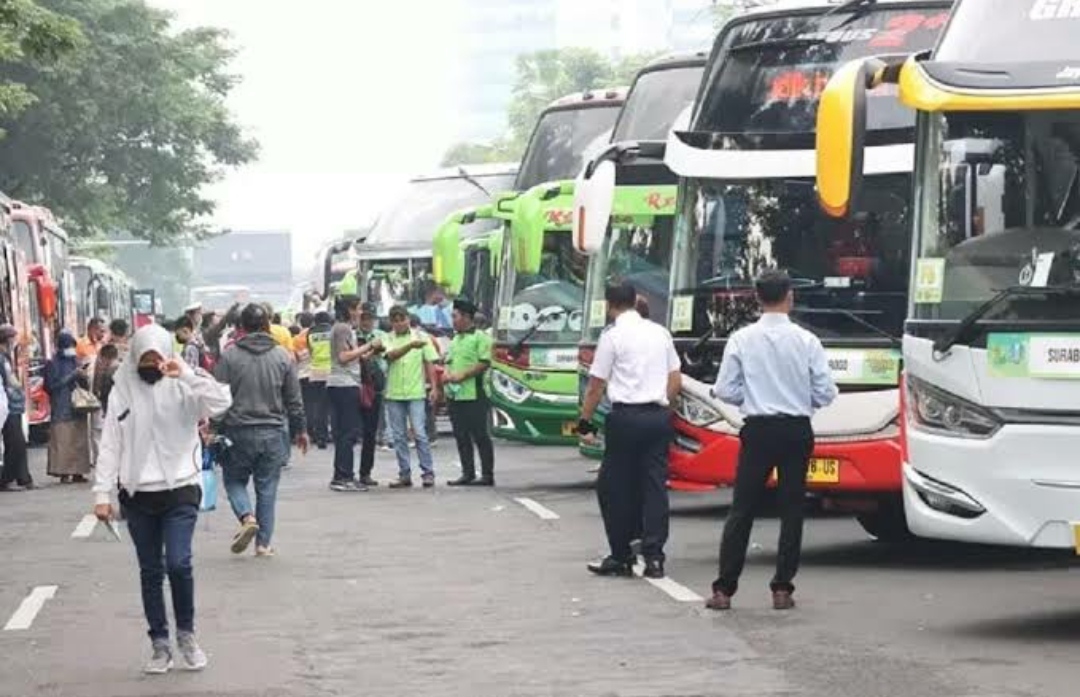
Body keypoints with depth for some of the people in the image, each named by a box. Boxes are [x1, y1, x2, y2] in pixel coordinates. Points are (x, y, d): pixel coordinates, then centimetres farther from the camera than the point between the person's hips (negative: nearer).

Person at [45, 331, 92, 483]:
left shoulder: (75, 362, 15)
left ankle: (77, 472, 7)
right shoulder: (53, 364, -2)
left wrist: (84, 377, -6)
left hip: (78, 409, 6)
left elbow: (85, 385, 17)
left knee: (79, 441, 3)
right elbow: (52, 385, -11)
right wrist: (72, 375, -13)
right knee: (62, 442, -9)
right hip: (61, 410, -5)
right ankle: (63, 472, -9)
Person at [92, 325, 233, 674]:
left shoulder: (182, 387, -3)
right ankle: (160, 644, 17)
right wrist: (102, 493, -4)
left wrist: (187, 374, -25)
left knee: (178, 563, -14)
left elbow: (221, 402, -19)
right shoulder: (122, 392, 3)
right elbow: (110, 446, 2)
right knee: (150, 571, 8)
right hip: (137, 495, 2)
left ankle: (186, 633, 7)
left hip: (180, 491, -2)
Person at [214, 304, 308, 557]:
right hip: (273, 432, 2)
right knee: (267, 488, 8)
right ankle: (264, 543, 8)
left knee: (234, 480, 14)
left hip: (238, 431, -2)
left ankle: (247, 517, -12)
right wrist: (300, 430, 17)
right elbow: (294, 400, 6)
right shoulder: (283, 357, 1)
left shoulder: (229, 356, -5)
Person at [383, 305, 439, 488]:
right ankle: (404, 475, 11)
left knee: (420, 433, -7)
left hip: (416, 392, -2)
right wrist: (410, 345, -34)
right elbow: (391, 355, -18)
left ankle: (428, 473, -3)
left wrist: (434, 386, 0)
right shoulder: (388, 340, 3)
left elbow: (429, 363, 7)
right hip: (394, 394, 2)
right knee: (399, 436, 5)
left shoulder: (420, 337, 4)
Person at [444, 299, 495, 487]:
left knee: (480, 435, -4)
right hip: (454, 394, 8)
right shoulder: (455, 340, 18)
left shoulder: (479, 338, -6)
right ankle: (467, 473, 13)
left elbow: (485, 363, -14)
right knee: (461, 436, 8)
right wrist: (446, 374, 2)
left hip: (474, 395, -8)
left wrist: (462, 375, -18)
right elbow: (448, 362, 24)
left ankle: (487, 474, 0)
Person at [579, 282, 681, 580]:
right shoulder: (660, 333, 12)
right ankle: (654, 557, 0)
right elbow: (676, 381, 12)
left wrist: (585, 422, 2)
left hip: (626, 416, -5)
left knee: (614, 488, 5)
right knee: (655, 486, 5)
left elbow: (596, 386, -6)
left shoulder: (612, 336, -5)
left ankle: (621, 557, 6)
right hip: (659, 415, 5)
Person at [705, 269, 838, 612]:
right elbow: (825, 393, -4)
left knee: (742, 510, 4)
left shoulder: (742, 340, -6)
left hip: (758, 430, 0)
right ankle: (782, 589, 8)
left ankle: (723, 590, 2)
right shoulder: (806, 341, -6)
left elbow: (725, 391, -4)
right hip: (797, 431, 0)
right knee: (791, 509, 9)